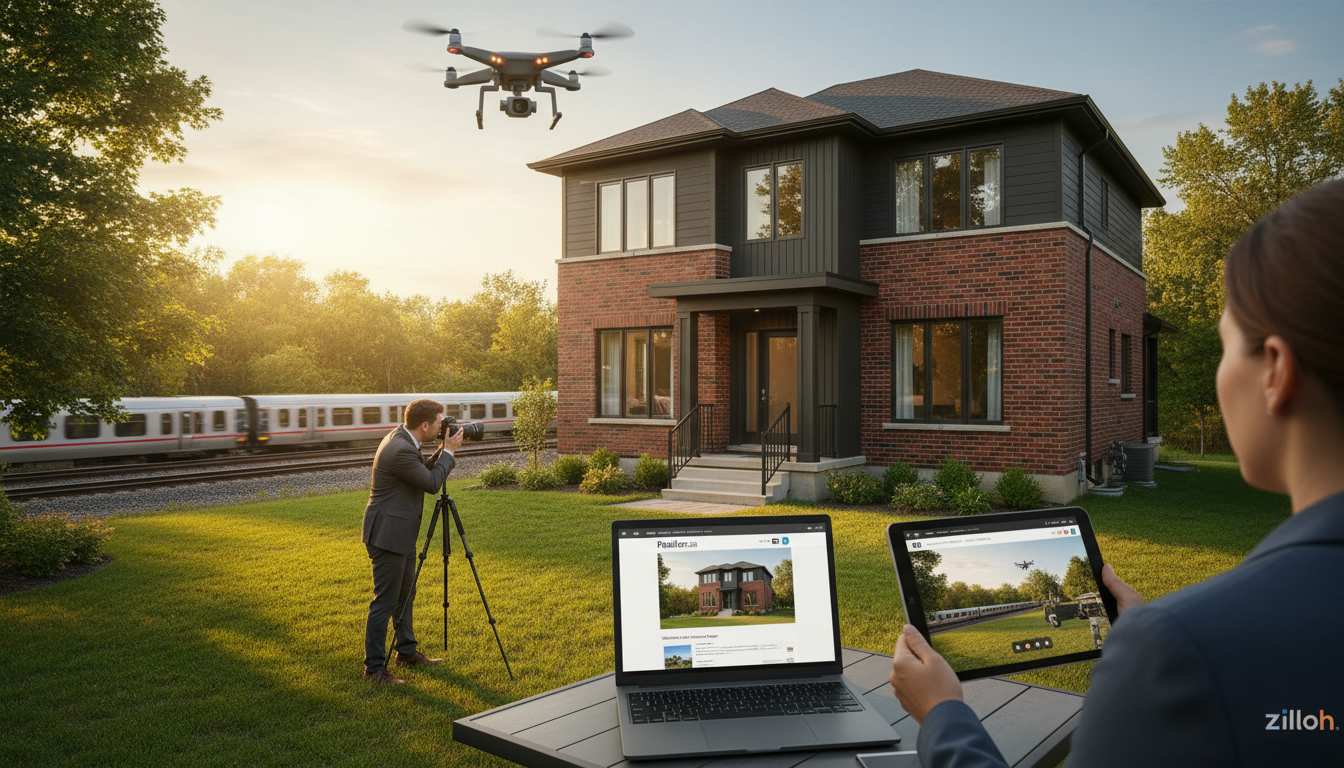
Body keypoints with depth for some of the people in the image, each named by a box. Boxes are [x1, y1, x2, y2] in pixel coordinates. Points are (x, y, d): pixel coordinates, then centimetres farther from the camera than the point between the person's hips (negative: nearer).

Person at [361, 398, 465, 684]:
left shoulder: (401, 439, 6)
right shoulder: (400, 450, -25)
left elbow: (424, 471, 17)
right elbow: (431, 483, -18)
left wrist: (445, 450, 4)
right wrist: (449, 452, -7)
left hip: (401, 532, 11)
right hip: (387, 534, -11)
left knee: (405, 595, 20)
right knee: (385, 602, -3)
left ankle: (407, 652, 33)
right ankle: (374, 667, 6)